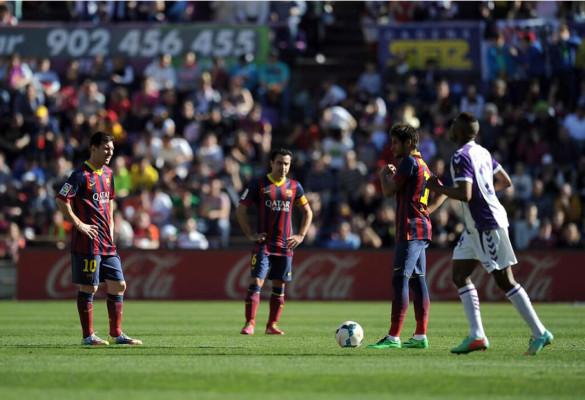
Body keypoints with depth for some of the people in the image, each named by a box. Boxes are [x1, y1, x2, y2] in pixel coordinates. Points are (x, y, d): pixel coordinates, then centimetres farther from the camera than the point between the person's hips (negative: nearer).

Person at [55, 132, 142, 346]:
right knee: (88, 287, -3)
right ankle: (88, 336, 4)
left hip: (107, 242, 8)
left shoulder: (107, 173, 14)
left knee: (118, 285, 7)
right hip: (88, 241, -8)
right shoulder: (81, 174, -11)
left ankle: (116, 334, 14)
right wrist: (79, 224, -17)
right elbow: (61, 200, -16)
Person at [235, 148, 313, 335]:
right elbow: (240, 210, 1)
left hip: (285, 246, 3)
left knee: (279, 285, 6)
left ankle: (272, 325, 13)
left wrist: (301, 235, 7)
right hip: (263, 244, -3)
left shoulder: (294, 186, 7)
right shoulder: (258, 184, -1)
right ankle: (249, 324, -10)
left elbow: (308, 212, 18)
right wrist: (250, 234, -6)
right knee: (256, 283, -12)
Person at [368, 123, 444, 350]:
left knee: (400, 281, -13)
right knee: (417, 281, 9)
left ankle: (393, 337, -18)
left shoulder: (410, 162, -9)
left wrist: (384, 174, 8)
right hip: (422, 229, 10)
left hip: (410, 230, -10)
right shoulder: (423, 165, 19)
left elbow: (388, 191, -10)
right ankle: (420, 336, 9)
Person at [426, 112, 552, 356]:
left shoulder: (461, 157, -16)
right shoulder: (482, 153, 13)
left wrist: (438, 188, -12)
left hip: (486, 224, -10)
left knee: (504, 280, -7)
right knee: (460, 276, 9)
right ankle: (476, 335, 4)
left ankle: (540, 334, -4)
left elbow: (465, 194, -25)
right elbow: (506, 182, 18)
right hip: (476, 227, 10)